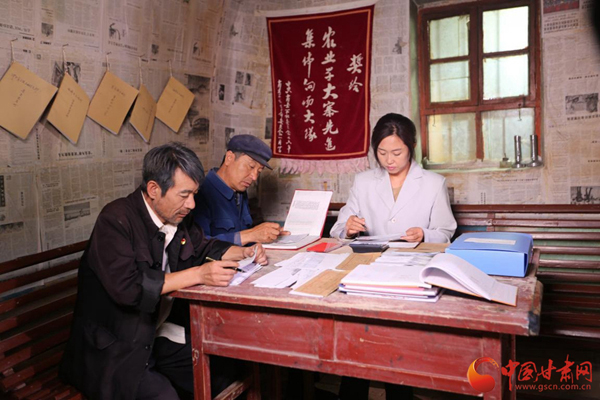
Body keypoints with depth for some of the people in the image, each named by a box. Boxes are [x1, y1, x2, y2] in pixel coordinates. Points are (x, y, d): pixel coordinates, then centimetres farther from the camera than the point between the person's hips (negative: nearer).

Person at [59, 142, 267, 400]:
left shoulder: (176, 216, 2)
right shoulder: (116, 219, -20)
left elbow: (203, 247, 18)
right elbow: (126, 287, -30)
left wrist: (244, 253, -1)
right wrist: (198, 275, -32)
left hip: (158, 335, 7)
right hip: (114, 349, -6)